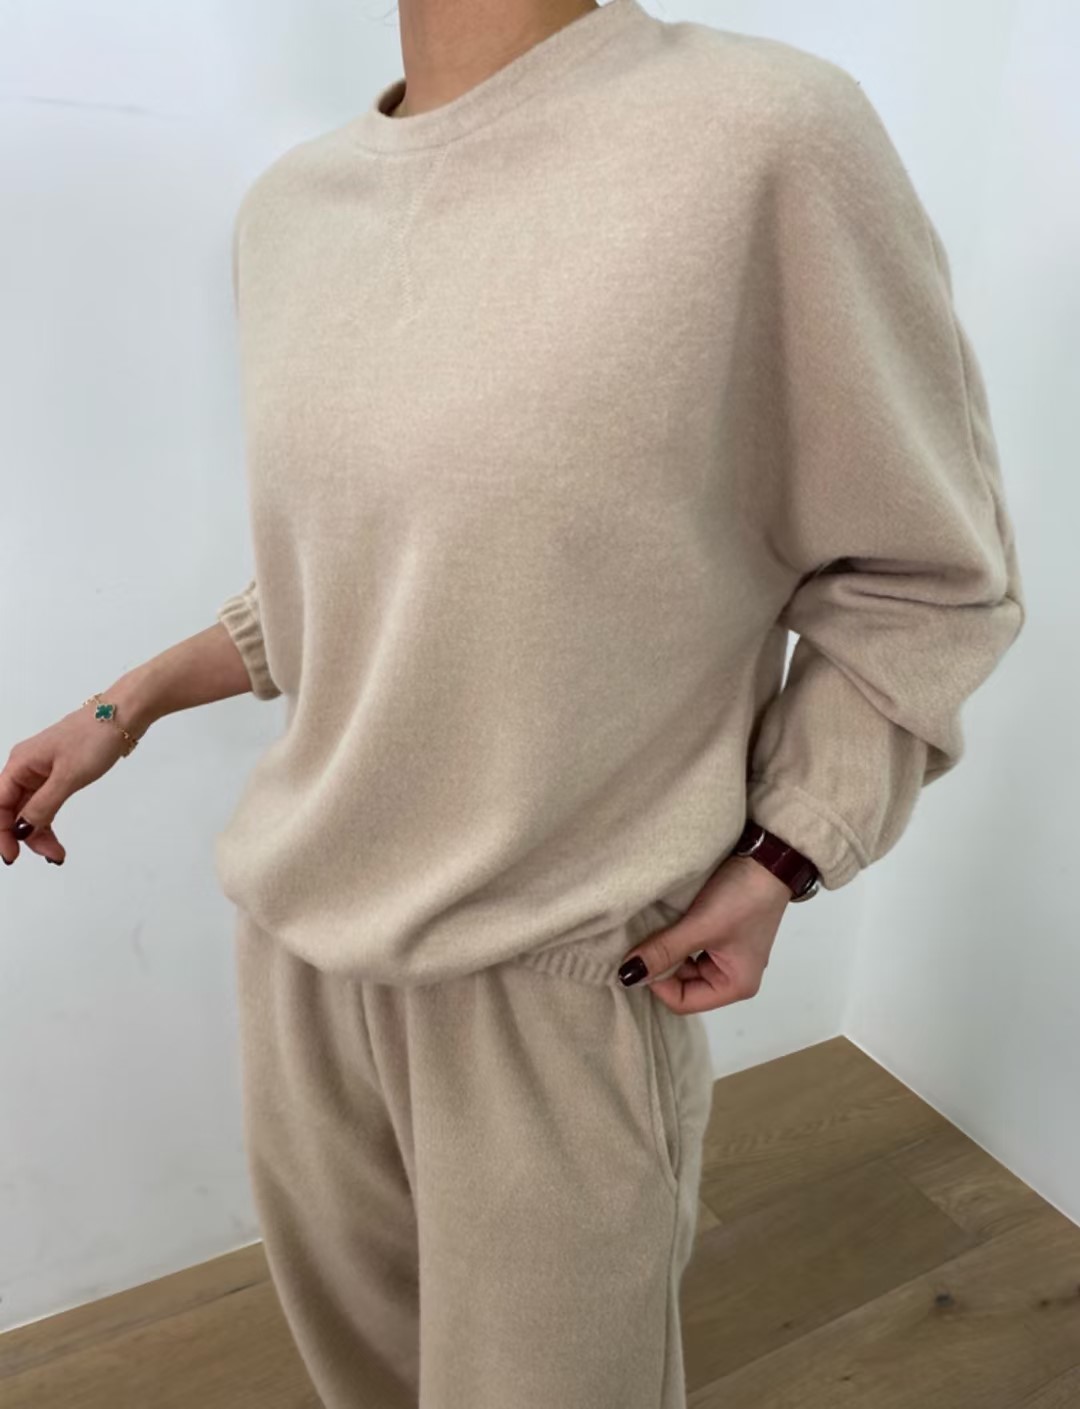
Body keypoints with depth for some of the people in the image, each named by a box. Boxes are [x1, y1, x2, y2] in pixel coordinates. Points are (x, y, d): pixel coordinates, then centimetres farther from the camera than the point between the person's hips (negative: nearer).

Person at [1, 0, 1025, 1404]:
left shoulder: (768, 135, -16)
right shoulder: (287, 208, 4)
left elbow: (925, 580, -6)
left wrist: (777, 868, -12)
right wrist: (130, 704, 12)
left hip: (563, 979, -5)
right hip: (300, 941, 6)